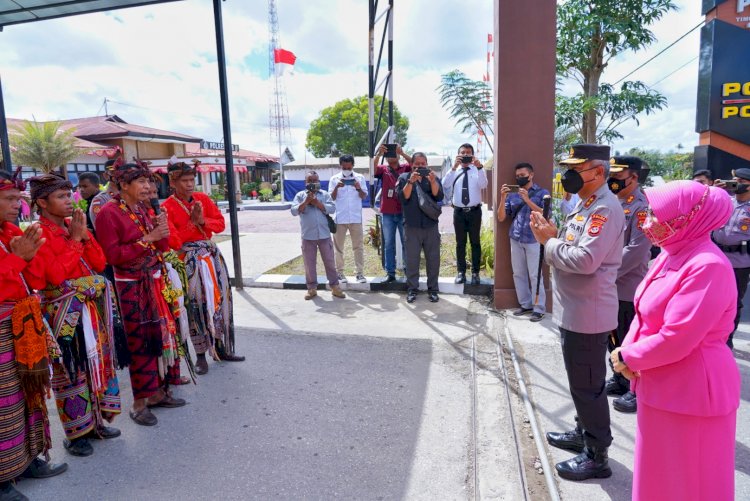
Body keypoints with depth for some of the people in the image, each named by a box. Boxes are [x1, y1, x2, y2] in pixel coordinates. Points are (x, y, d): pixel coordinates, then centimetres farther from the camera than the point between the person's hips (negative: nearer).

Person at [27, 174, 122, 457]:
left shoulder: (75, 226, 9)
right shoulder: (39, 234, -12)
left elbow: (100, 264, 5)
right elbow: (57, 275, -22)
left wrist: (84, 234, -6)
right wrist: (74, 239, -16)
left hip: (92, 307, 7)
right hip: (64, 311, -7)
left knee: (97, 362, 14)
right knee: (72, 370, 2)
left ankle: (95, 421, 29)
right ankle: (76, 432, 17)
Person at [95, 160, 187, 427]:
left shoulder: (142, 209, 12)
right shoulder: (108, 213, -10)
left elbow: (162, 248, 14)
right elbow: (112, 255, -16)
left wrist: (162, 230, -6)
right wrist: (146, 239, -19)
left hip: (157, 282, 7)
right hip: (132, 287, -7)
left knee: (162, 334, 10)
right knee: (141, 342, -3)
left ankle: (157, 391, 24)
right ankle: (139, 402, 11)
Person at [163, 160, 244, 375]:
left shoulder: (203, 199, 5)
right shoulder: (167, 207, -8)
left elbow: (221, 224, 2)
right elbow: (173, 241, -15)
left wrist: (202, 221, -14)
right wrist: (192, 222, -18)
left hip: (211, 254, 5)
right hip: (188, 259, -4)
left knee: (220, 299, 8)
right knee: (195, 304, 0)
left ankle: (221, 348, 22)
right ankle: (201, 356, 12)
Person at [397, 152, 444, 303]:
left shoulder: (433, 177, 9)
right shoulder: (404, 178, 5)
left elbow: (439, 196, -5)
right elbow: (403, 197, -9)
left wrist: (432, 181, -21)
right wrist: (410, 181, -21)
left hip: (431, 225, 2)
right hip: (412, 226, -1)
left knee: (433, 259, 4)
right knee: (412, 259, 2)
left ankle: (433, 289, 14)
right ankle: (412, 289, 11)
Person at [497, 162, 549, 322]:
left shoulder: (542, 193, 1)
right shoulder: (512, 195, 11)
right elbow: (501, 218, 6)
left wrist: (528, 200, -16)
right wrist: (503, 198, -7)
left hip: (534, 240, -4)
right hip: (515, 240, 5)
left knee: (535, 275, -5)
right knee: (518, 274, 8)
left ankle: (539, 308, 4)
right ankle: (525, 304, 19)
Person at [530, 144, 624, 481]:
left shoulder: (605, 208, -20)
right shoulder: (585, 204, 14)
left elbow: (585, 260, -30)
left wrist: (549, 241, -17)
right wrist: (552, 235, -1)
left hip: (588, 313, -10)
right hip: (573, 310, 10)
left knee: (588, 386, 3)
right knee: (580, 382, 23)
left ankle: (597, 456, 19)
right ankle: (583, 434, 40)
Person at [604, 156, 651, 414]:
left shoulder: (641, 207, -15)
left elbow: (637, 250, -22)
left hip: (628, 288, -8)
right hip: (609, 286, 8)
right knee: (613, 336, 18)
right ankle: (620, 379, 33)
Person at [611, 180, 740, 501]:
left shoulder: (708, 266, -24)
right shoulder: (671, 256, 5)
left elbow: (676, 338, -28)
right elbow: (644, 315, 10)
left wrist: (627, 357, -14)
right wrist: (628, 350, -7)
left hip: (691, 390, -8)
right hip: (661, 384, 8)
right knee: (660, 474, 24)